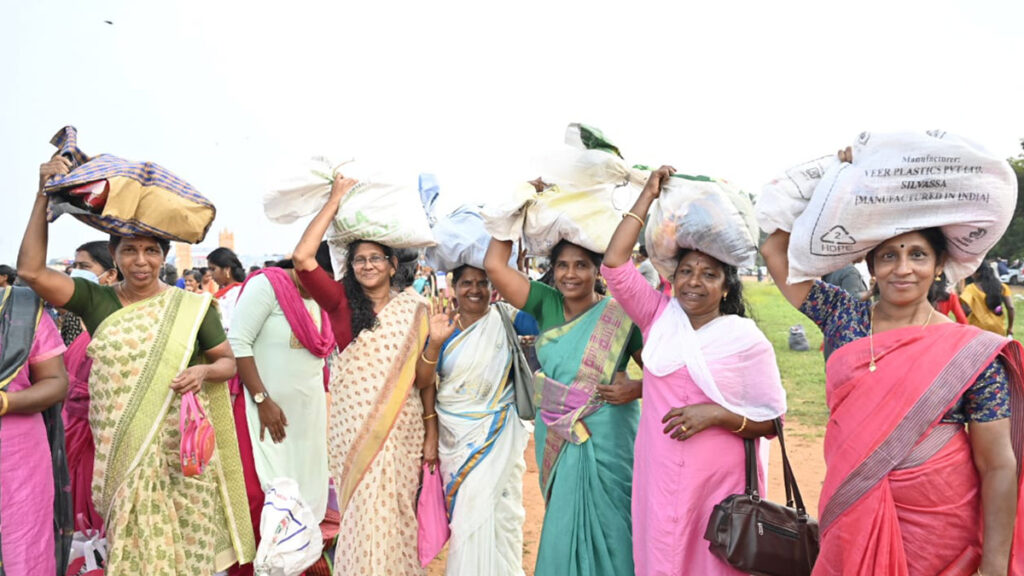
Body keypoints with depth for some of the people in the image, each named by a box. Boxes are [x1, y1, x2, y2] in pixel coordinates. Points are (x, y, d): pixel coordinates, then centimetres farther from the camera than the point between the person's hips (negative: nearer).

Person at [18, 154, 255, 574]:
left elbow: (229, 362, 6)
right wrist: (44, 195, -12)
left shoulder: (191, 307, -1)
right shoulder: (96, 301, 2)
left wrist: (204, 371, -17)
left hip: (180, 452, -1)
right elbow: (31, 271, -9)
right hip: (119, 453, 1)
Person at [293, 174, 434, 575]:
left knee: (397, 511, 10)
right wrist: (335, 200, -9)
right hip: (353, 424, 0)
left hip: (402, 425, 1)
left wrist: (432, 431, 0)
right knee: (363, 513, 6)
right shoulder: (342, 303, -1)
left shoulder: (413, 309, 0)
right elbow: (302, 257, -14)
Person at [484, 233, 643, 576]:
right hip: (555, 435, 4)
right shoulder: (546, 304, 1)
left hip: (605, 436, -4)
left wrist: (637, 388, -22)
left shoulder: (620, 316, -9)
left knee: (607, 526, 6)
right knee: (563, 523, 16)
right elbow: (494, 265, -7)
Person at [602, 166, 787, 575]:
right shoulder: (659, 317, 4)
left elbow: (771, 421, -3)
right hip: (659, 480, 3)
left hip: (720, 484, -2)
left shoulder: (746, 339, -4)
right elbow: (614, 264, -6)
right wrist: (649, 195, -2)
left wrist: (716, 413, -19)